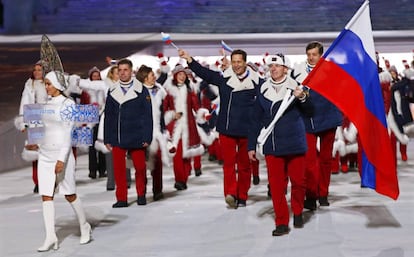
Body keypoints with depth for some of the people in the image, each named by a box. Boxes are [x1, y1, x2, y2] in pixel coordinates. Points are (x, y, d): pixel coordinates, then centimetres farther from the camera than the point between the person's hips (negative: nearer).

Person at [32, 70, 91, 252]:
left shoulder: (68, 104, -7)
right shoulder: (47, 104, 12)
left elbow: (68, 133, -13)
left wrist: (61, 159, -19)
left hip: (62, 153, -6)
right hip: (44, 155, 6)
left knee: (69, 194, 3)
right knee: (46, 196, -1)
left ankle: (84, 226, 23)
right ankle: (50, 237, 1)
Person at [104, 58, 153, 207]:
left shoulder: (141, 90, 0)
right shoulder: (112, 91, 10)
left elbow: (148, 116, -2)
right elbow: (108, 117, 11)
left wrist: (147, 137, -7)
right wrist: (107, 138, 6)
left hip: (136, 138, -2)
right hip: (117, 138, 2)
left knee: (140, 167, 6)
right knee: (118, 169, 1)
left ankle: (141, 195, 26)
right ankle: (121, 199, 11)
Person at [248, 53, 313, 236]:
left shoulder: (295, 87, -1)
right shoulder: (263, 91, 6)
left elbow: (309, 112, -1)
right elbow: (256, 120, 10)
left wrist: (302, 98, -20)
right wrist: (252, 145, 9)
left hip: (295, 144, -2)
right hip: (272, 146, 2)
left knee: (298, 181, 7)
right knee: (276, 185, 1)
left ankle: (297, 212, 31)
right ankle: (282, 223, 9)